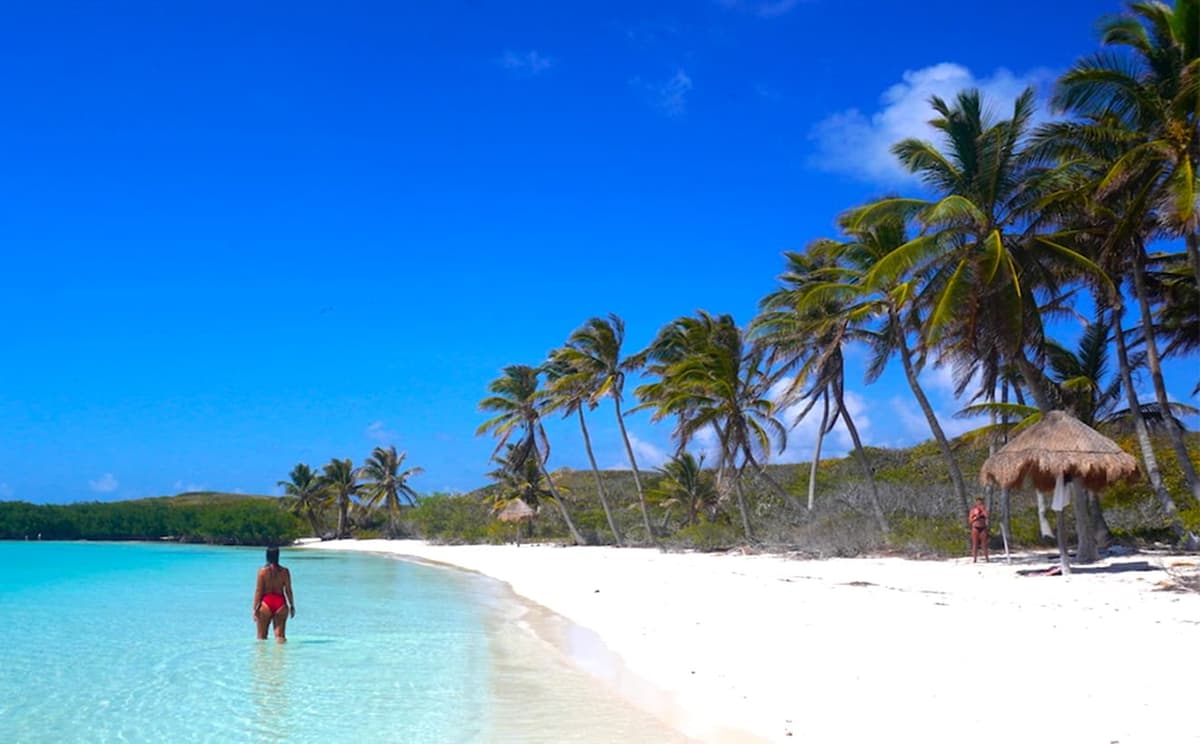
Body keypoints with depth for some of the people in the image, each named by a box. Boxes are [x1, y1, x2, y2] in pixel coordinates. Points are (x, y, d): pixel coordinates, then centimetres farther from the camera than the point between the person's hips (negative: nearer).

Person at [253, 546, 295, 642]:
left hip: (266, 603, -1)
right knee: (280, 636, 4)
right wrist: (292, 606, 12)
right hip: (280, 603, 1)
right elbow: (288, 590, 3)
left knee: (261, 637, 9)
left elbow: (258, 591, -4)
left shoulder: (262, 571, -3)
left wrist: (255, 608, -1)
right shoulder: (284, 571, 1)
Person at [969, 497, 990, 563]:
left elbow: (987, 516, -13)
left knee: (984, 544, 2)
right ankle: (974, 559, 1)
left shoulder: (984, 509, 7)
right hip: (975, 528, -1)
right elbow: (970, 520, 1)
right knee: (975, 544, -1)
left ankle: (987, 558, 7)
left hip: (983, 528, 1)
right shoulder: (973, 509, 3)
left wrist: (983, 509, -10)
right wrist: (976, 517, -12)